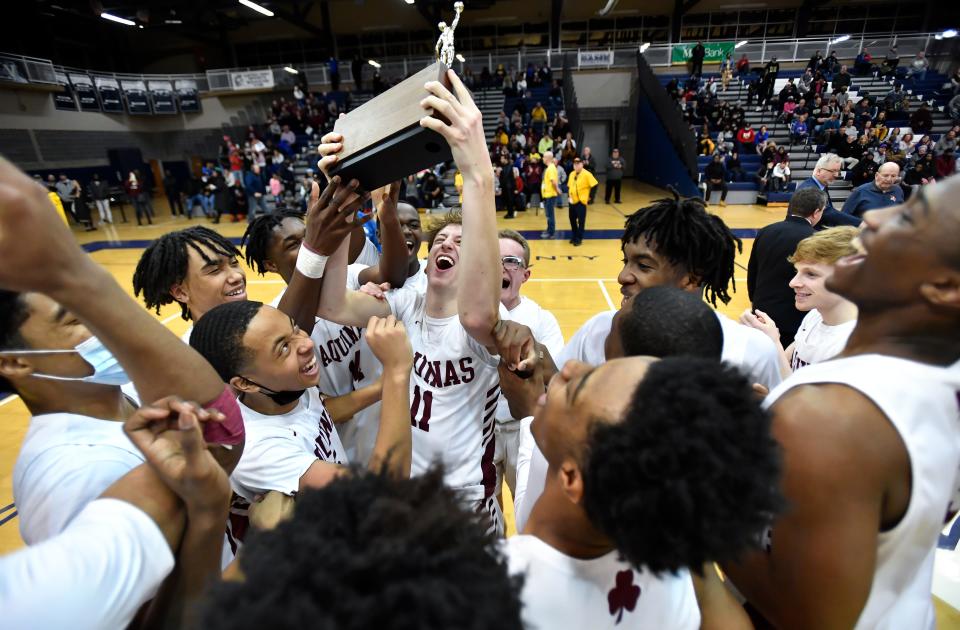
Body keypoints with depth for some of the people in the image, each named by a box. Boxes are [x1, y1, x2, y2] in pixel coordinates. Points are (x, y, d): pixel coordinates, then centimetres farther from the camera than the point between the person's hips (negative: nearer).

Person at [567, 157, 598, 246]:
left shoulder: (587, 174, -12)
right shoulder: (572, 174, 9)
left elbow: (594, 185, -14)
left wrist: (589, 197, -13)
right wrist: (569, 196, 10)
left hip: (581, 201, -7)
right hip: (572, 201, 7)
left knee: (581, 221, -1)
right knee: (572, 219, 14)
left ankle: (579, 239, 7)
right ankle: (574, 237, 29)